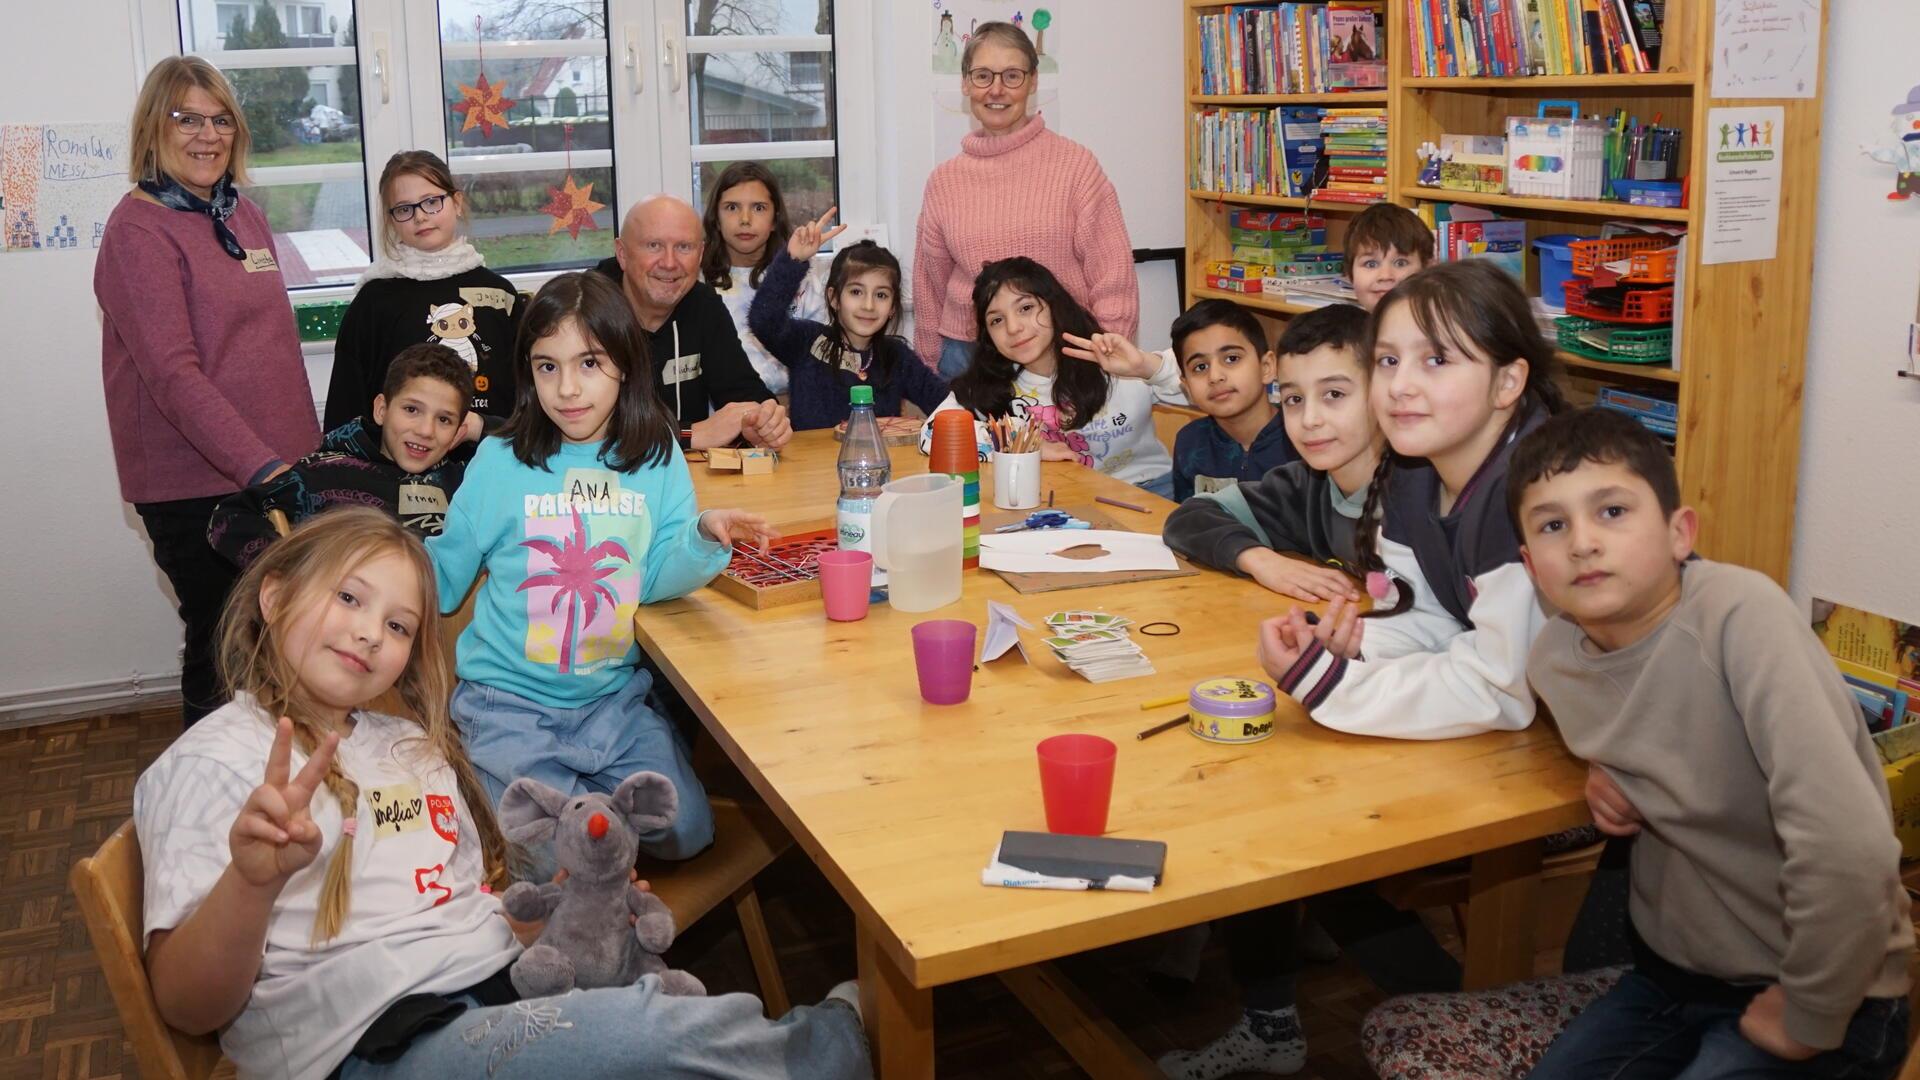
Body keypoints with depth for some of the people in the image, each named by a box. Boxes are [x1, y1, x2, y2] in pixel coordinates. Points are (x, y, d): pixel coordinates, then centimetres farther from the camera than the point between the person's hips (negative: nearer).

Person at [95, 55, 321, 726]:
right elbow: (173, 372, -20)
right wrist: (261, 466, -28)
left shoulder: (244, 217, 12)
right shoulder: (138, 230, -10)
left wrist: (307, 449, 14)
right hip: (194, 488, -6)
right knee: (222, 649, 3)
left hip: (274, 473, 6)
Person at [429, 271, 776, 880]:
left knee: (686, 831, -8)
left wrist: (705, 536, -26)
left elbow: (658, 578, -8)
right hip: (509, 701, -2)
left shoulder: (657, 459, 0)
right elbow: (445, 575, 5)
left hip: (614, 698, 3)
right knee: (551, 859, -18)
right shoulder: (501, 461, -4)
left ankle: (573, 799, 15)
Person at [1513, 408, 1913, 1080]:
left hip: (1825, 987, -5)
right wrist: (1606, 774, -3)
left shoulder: (1739, 613, -26)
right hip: (1669, 973, 6)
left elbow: (1849, 846, -33)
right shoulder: (1552, 663, -7)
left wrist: (1809, 1022, -19)